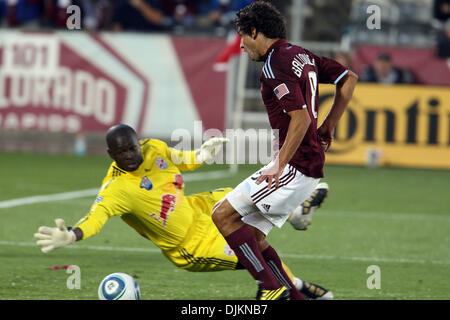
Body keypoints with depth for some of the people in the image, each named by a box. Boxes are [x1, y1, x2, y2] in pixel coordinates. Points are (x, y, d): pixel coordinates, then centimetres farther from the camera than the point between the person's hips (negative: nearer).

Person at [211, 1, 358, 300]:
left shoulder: (276, 65, -16)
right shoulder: (301, 55, 13)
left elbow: (300, 118, -25)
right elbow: (349, 78, 21)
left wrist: (280, 165, -24)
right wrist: (328, 126, 24)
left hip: (296, 167, -10)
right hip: (311, 166, 10)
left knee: (224, 215, -9)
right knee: (251, 235, 13)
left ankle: (271, 287, -12)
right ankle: (295, 296, 11)